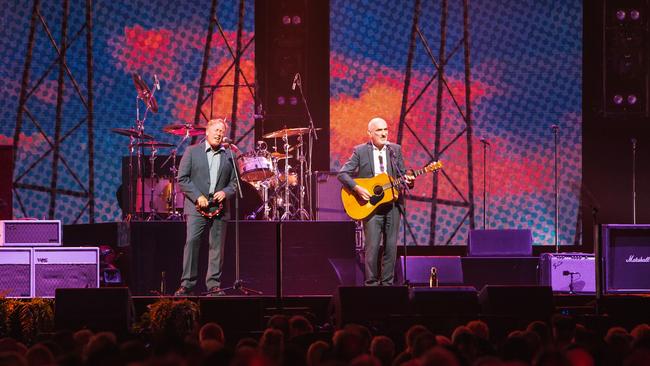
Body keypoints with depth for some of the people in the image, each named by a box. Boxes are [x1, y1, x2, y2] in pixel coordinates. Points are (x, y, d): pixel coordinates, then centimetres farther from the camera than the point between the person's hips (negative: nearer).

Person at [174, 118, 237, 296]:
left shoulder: (228, 156, 13)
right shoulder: (192, 151, 4)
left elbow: (234, 182, 15)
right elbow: (182, 178, -1)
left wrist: (225, 193, -7)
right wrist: (198, 197, -11)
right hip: (196, 207, -3)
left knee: (217, 246, 2)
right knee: (191, 242, -12)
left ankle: (213, 285, 7)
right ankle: (187, 285, -10)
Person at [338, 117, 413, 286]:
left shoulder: (395, 150, 10)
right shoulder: (360, 151, 0)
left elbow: (402, 174, 13)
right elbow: (342, 174, -2)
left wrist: (407, 179, -10)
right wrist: (357, 188, -16)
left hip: (392, 204, 3)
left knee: (391, 247, 3)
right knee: (372, 247, -7)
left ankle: (387, 283, 12)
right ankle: (371, 283, 2)